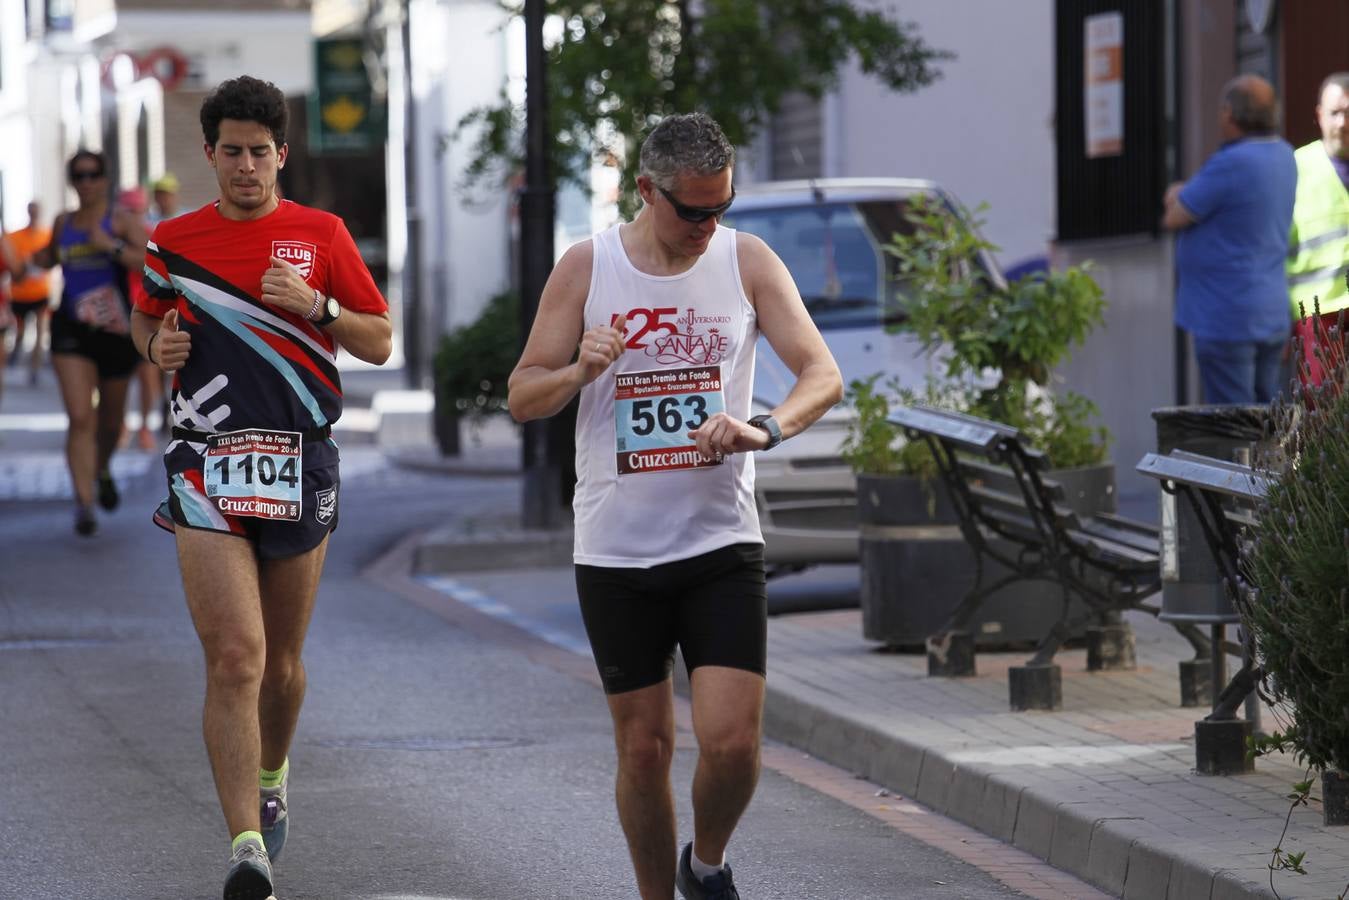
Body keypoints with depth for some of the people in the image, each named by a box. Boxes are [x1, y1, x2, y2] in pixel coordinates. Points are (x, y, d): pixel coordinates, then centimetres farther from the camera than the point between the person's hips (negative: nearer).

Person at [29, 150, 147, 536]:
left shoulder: (121, 223, -6)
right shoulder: (62, 224, 7)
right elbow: (52, 255, 28)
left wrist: (112, 246, -26)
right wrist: (41, 258, 5)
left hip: (117, 330, -1)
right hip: (71, 330, 1)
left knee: (111, 420, 17)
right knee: (80, 418, -13)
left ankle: (103, 471, 48)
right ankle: (84, 503, -15)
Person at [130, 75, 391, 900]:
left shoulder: (322, 235, 4)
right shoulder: (174, 241, 7)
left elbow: (380, 343, 6)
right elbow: (147, 323, 22)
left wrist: (315, 305, -12)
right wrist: (159, 346, 0)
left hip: (301, 464, 1)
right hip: (207, 464, -1)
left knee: (282, 660, 13)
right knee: (235, 655, -16)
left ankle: (272, 775, 44)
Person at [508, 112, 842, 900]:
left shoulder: (747, 261, 0)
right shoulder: (586, 269, -1)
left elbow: (823, 375, -6)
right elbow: (523, 397, 2)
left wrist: (766, 430, -26)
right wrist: (581, 371, -20)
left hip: (723, 544, 0)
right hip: (616, 549, 0)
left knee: (732, 740, -10)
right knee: (645, 747, 3)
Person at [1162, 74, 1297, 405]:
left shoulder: (1231, 164, -21)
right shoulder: (1283, 156, 9)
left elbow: (1174, 217, -10)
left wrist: (1176, 195, 10)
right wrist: (1183, 195, 6)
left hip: (1227, 319, -9)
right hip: (1272, 313, 9)